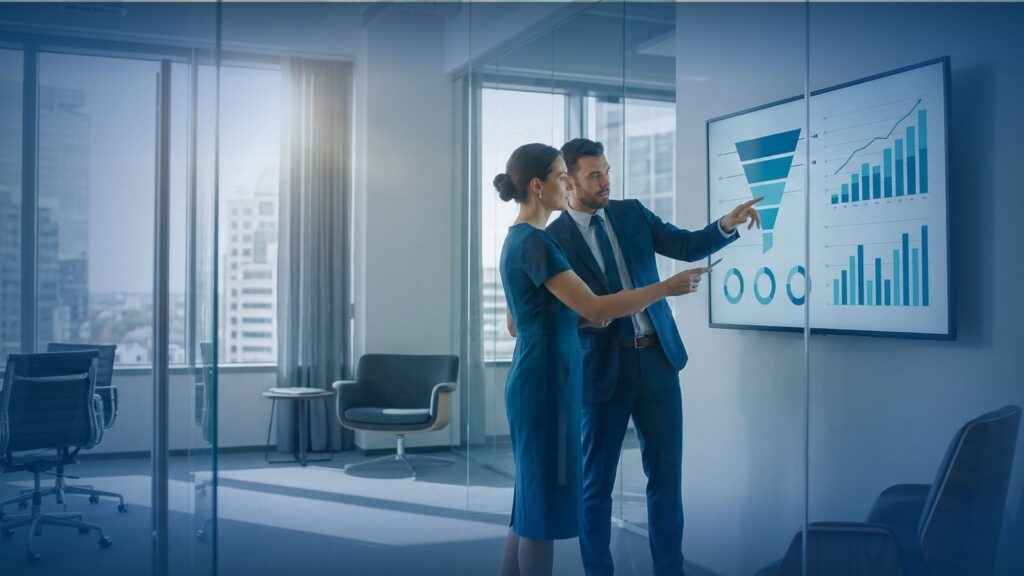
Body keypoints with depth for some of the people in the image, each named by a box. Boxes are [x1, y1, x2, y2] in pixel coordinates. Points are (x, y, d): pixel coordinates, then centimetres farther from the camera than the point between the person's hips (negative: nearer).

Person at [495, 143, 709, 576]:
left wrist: (579, 318, 14)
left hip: (535, 381, 10)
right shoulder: (534, 242, -17)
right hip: (545, 383, -10)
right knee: (544, 502, 0)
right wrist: (667, 287, -14)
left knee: (531, 500, 16)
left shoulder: (518, 240, 14)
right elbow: (595, 308, -22)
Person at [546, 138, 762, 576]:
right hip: (603, 367, -4)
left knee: (666, 473, 9)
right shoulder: (555, 239, -7)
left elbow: (687, 246, 6)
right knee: (596, 480, 7)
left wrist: (727, 224, -11)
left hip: (657, 358, 4)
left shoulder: (631, 213, 7)